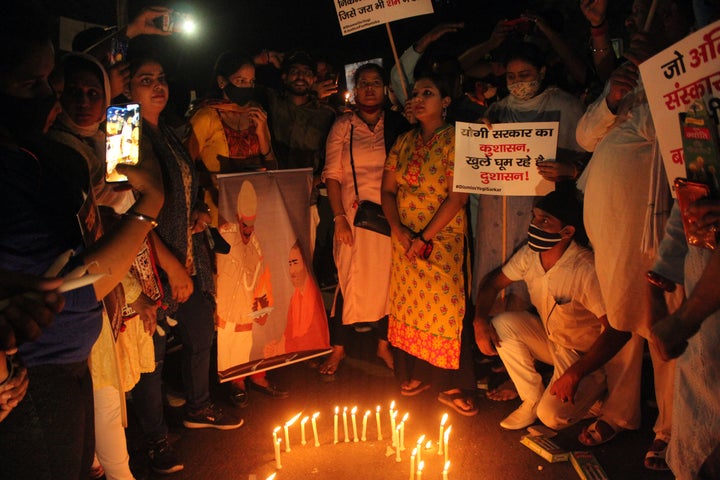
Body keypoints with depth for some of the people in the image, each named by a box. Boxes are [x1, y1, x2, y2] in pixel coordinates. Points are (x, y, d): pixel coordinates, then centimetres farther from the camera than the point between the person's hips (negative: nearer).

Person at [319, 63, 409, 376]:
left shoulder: (398, 124, 7)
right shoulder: (342, 127, 5)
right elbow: (332, 175, 0)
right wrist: (339, 217, -9)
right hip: (354, 215, -1)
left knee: (388, 279, 8)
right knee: (348, 279, 1)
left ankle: (383, 344, 26)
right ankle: (338, 348, 17)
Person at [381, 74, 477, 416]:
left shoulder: (456, 139, -7)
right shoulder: (403, 142, 10)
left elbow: (458, 196, -15)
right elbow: (388, 189, 8)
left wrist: (425, 238, -17)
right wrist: (397, 229, -9)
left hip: (443, 240, -5)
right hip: (404, 239, 5)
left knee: (444, 306, -2)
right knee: (409, 304, 10)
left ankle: (449, 386, 11)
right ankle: (416, 374, 25)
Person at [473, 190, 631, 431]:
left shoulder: (586, 270, -31)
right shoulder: (529, 255, -11)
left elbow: (618, 330, -31)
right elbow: (494, 282, 4)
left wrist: (574, 374, -33)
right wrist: (480, 321, -14)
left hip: (585, 354, -6)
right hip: (549, 338, 6)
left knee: (552, 416, -23)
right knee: (501, 324, -18)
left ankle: (597, 388, 9)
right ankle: (532, 399, 0)